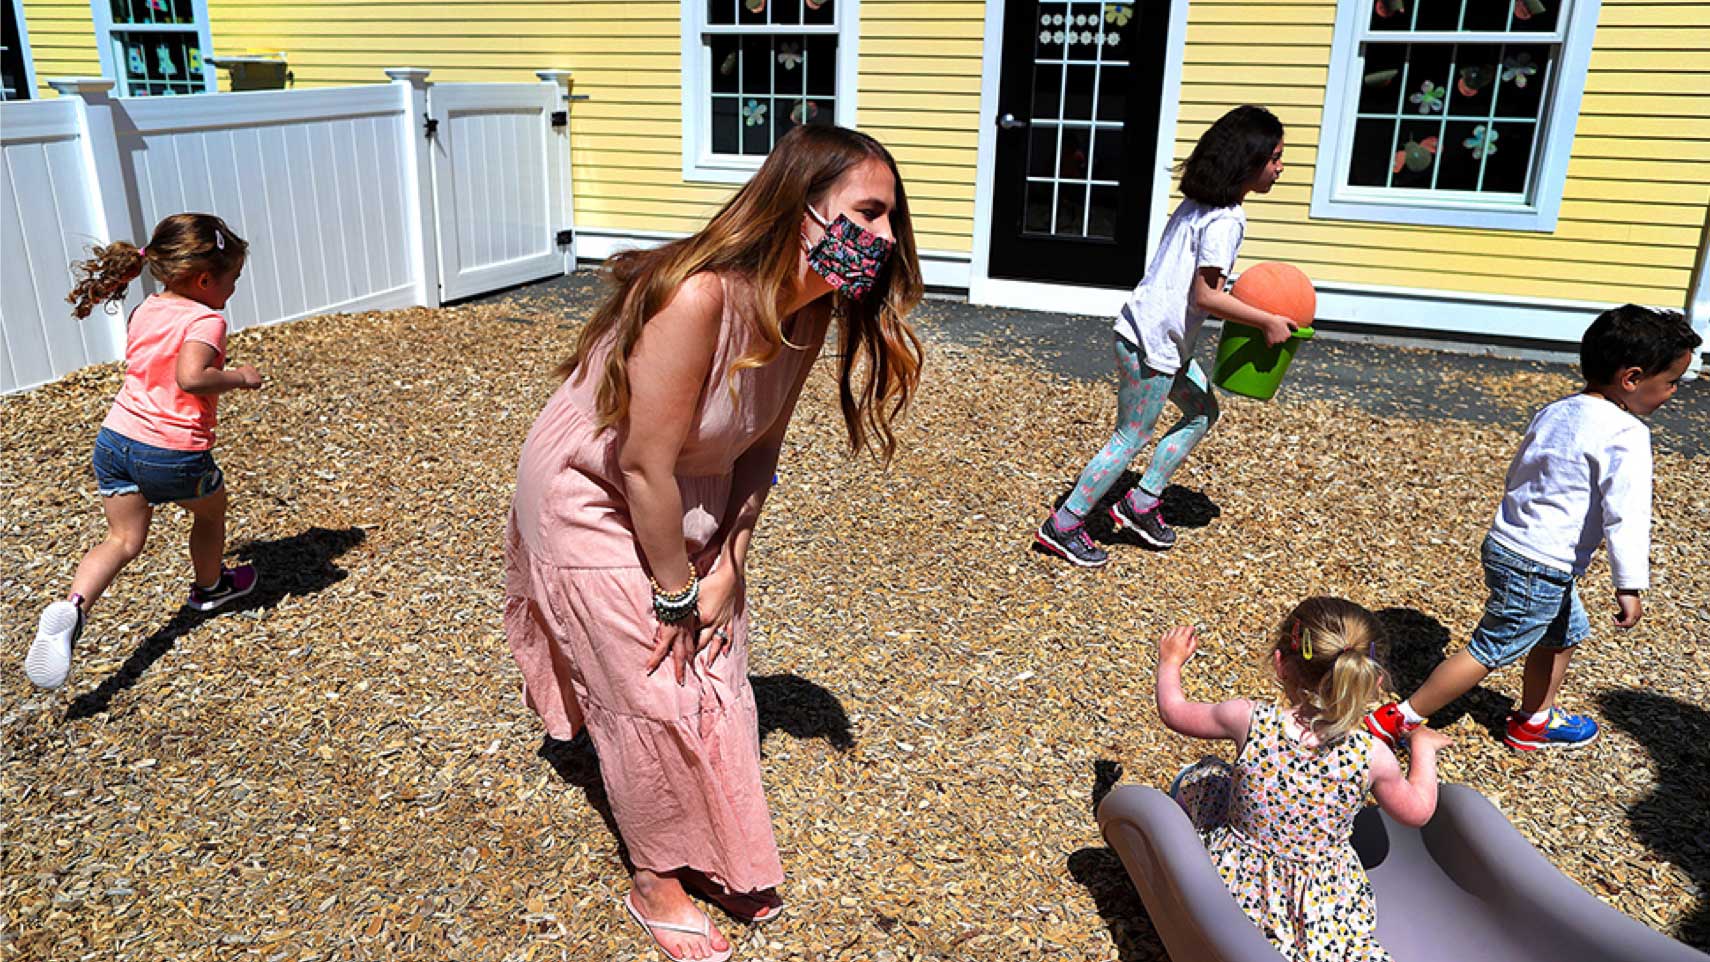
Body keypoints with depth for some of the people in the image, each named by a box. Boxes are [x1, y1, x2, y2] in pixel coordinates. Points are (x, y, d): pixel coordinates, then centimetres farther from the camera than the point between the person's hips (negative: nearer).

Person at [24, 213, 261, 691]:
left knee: (123, 540, 12)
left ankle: (71, 608, -12)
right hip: (175, 454, -6)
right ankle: (210, 586, 47)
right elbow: (191, 377, -33)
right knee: (211, 512, 25)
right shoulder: (206, 320, -15)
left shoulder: (142, 313, 10)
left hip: (116, 438, 6)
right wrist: (239, 377, -17)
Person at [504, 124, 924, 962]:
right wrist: (676, 595, -18)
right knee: (652, 695, 3)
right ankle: (656, 885, 27)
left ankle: (721, 859, 35)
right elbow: (644, 466, -30)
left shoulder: (809, 312, -12)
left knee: (715, 669, 14)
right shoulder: (700, 297, -36)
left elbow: (757, 452, -2)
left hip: (689, 503, 7)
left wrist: (724, 572, -5)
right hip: (592, 502, -7)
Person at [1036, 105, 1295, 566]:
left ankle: (1140, 504, 25)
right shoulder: (1225, 220, -19)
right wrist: (1268, 322, -14)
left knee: (1202, 410, 21)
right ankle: (1063, 525, 9)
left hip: (1165, 337, 10)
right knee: (1132, 438, 0)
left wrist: (1241, 299, 17)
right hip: (1151, 342, -10)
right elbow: (1206, 296, -22)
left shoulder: (1198, 205, 10)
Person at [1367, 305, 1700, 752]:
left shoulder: (1555, 412, 8)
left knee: (1565, 631, 27)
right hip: (1540, 570, -9)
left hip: (1508, 543, 9)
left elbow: (1517, 475, 19)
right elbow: (1625, 513, -24)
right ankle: (1399, 720, 9)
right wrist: (1629, 585, -21)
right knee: (1490, 651, 3)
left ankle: (1534, 721, 43)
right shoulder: (1625, 434, -18)